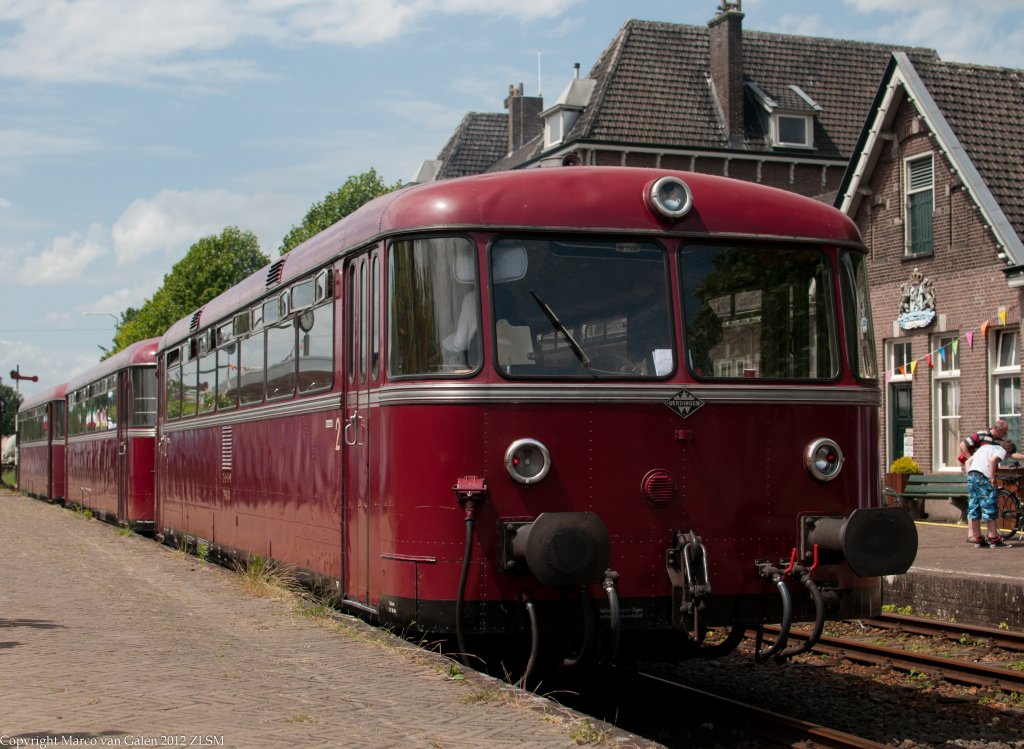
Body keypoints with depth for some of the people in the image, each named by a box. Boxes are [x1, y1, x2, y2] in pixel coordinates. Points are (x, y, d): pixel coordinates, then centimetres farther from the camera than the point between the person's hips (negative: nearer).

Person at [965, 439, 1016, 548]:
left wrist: (969, 476, 18)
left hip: (971, 475, 7)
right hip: (984, 477, -7)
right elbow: (993, 460, -17)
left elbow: (968, 461, 23)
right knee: (990, 508, 2)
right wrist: (992, 478, -13)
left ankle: (976, 536, 12)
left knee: (973, 507, 10)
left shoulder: (984, 447, 28)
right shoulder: (1001, 450, 5)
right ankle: (993, 537, 8)